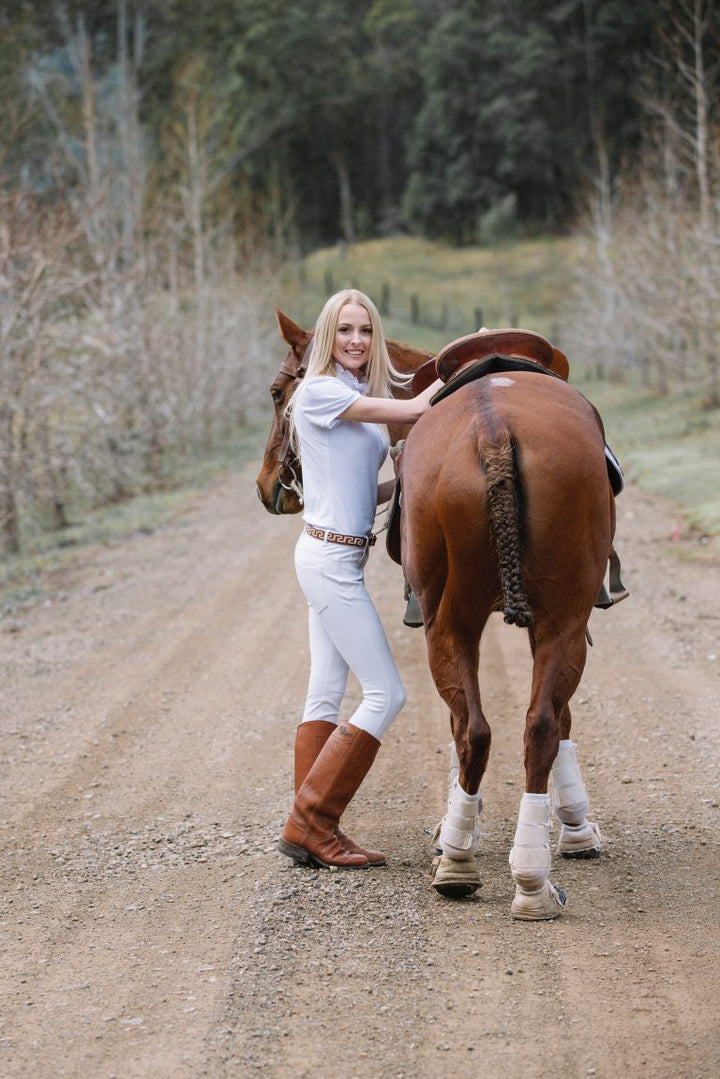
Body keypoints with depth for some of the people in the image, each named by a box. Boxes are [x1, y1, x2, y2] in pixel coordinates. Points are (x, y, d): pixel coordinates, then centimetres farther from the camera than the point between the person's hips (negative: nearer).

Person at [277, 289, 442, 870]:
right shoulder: (318, 392, -13)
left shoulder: (365, 397, 15)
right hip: (330, 556, -9)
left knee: (326, 696, 9)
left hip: (341, 556, 9)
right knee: (386, 693, -9)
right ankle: (310, 821, -4)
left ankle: (311, 830, 12)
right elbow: (411, 410, -16)